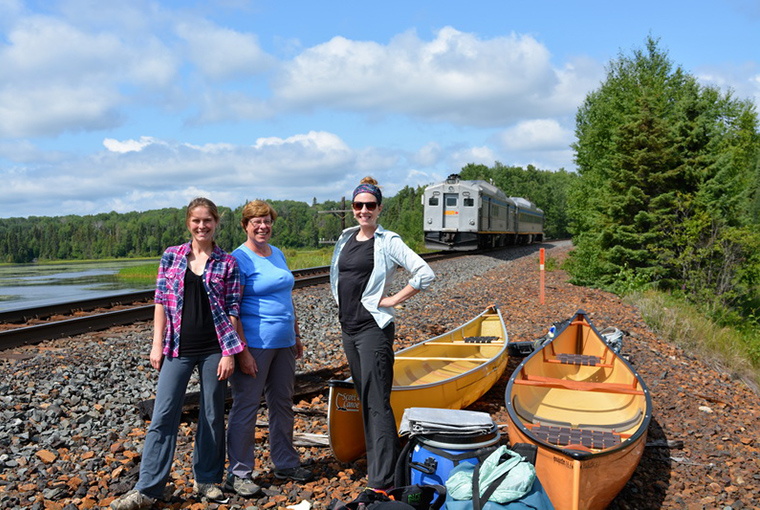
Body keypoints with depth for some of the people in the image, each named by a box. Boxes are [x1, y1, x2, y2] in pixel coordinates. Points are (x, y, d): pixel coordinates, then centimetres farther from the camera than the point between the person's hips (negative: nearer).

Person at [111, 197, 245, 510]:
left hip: (214, 349, -1)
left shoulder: (227, 262, 1)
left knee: (212, 416, 8)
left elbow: (232, 309, 0)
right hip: (178, 349, 1)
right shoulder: (171, 257, 5)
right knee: (163, 415, 0)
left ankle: (207, 480, 23)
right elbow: (161, 303, 6)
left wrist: (229, 352, -5)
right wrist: (157, 345, 1)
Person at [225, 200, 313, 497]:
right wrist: (242, 351, -20)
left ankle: (285, 463, 29)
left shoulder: (278, 254, 13)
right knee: (246, 407, 0)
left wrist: (296, 336, 18)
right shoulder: (239, 258, -11)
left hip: (283, 343, 8)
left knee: (282, 403, 16)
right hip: (254, 344, -7)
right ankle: (238, 474, 11)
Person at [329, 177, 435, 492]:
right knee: (365, 399, 14)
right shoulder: (346, 239, 11)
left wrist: (393, 300, -14)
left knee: (377, 403, -8)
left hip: (373, 327, -7)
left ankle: (381, 481, -5)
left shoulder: (388, 242, -9)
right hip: (348, 326, 8)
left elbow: (425, 275, -17)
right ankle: (376, 464, 26)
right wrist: (342, 300, 14)